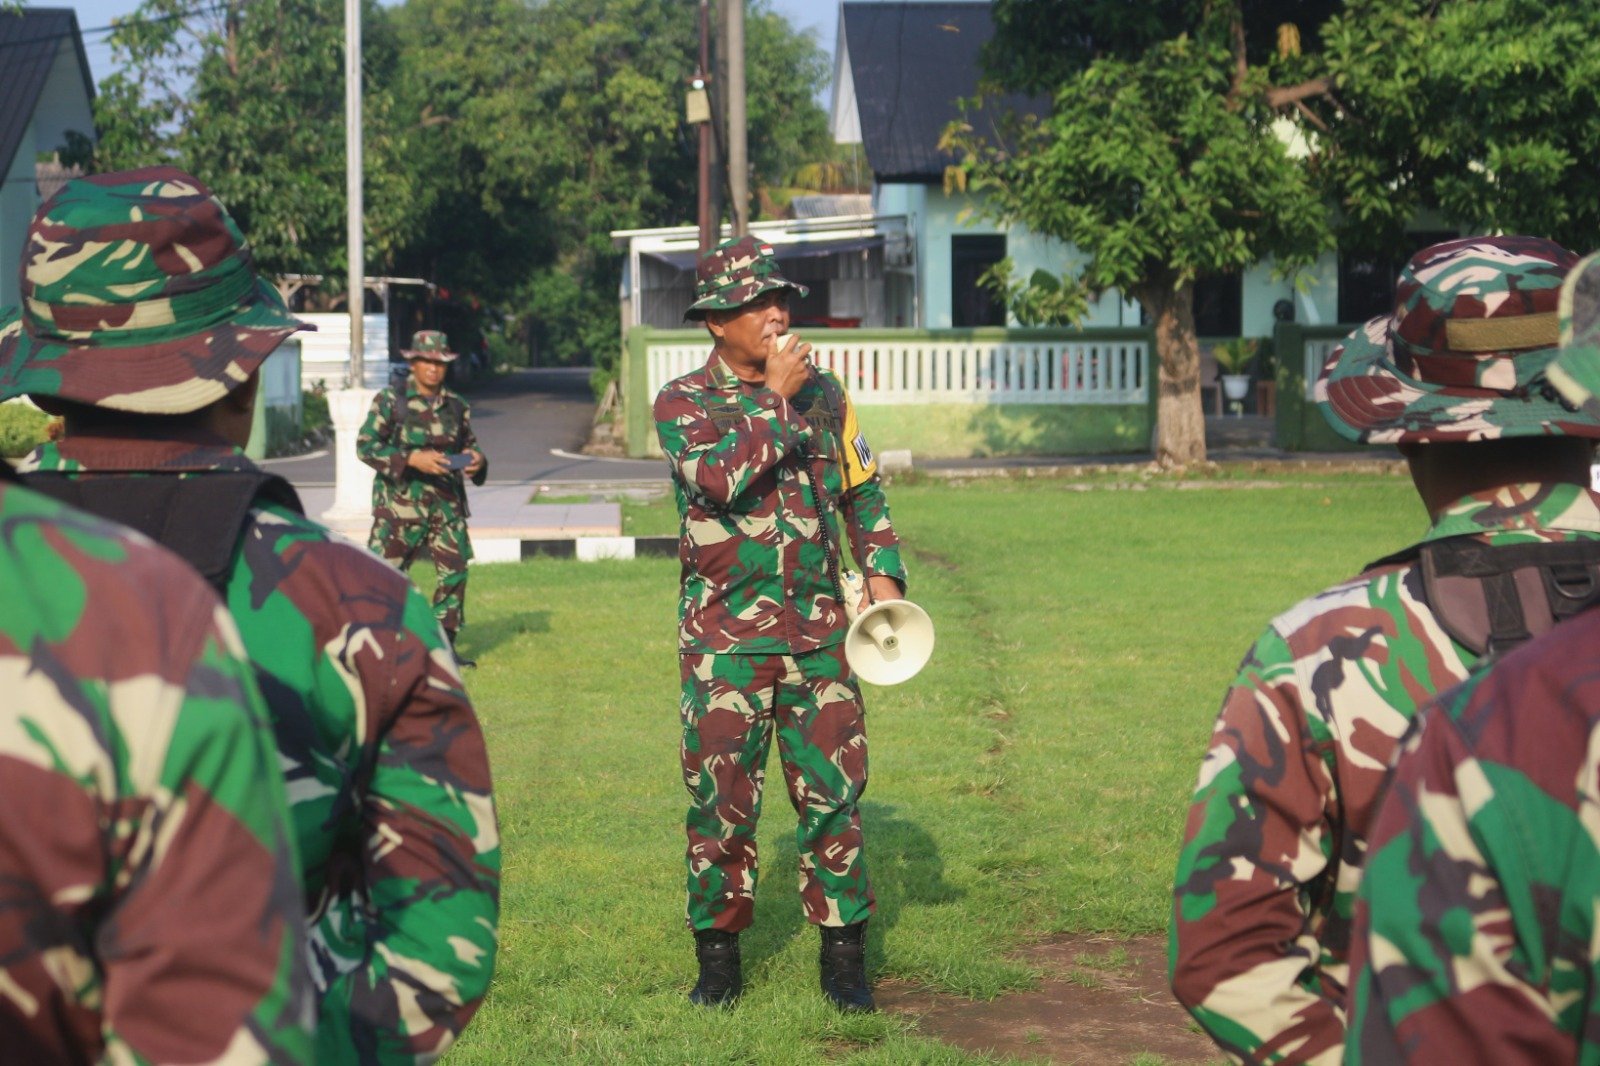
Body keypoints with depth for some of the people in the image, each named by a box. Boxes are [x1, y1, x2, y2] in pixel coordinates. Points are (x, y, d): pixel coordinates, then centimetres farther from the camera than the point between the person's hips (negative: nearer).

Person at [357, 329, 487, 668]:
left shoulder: (456, 406, 10)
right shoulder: (390, 401, -4)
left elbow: (469, 445, 21)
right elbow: (365, 446, -8)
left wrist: (475, 460, -4)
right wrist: (411, 459, -19)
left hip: (446, 502, 5)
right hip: (400, 502, -5)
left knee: (455, 571, 4)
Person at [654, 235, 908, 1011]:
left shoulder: (823, 395, 10)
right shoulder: (684, 401, -1)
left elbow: (863, 491, 18)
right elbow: (720, 477, -20)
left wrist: (882, 572, 5)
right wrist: (776, 398, -14)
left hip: (818, 626, 3)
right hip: (726, 631, -3)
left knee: (834, 788, 2)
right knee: (721, 795, 1)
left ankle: (843, 953, 10)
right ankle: (718, 956, 13)